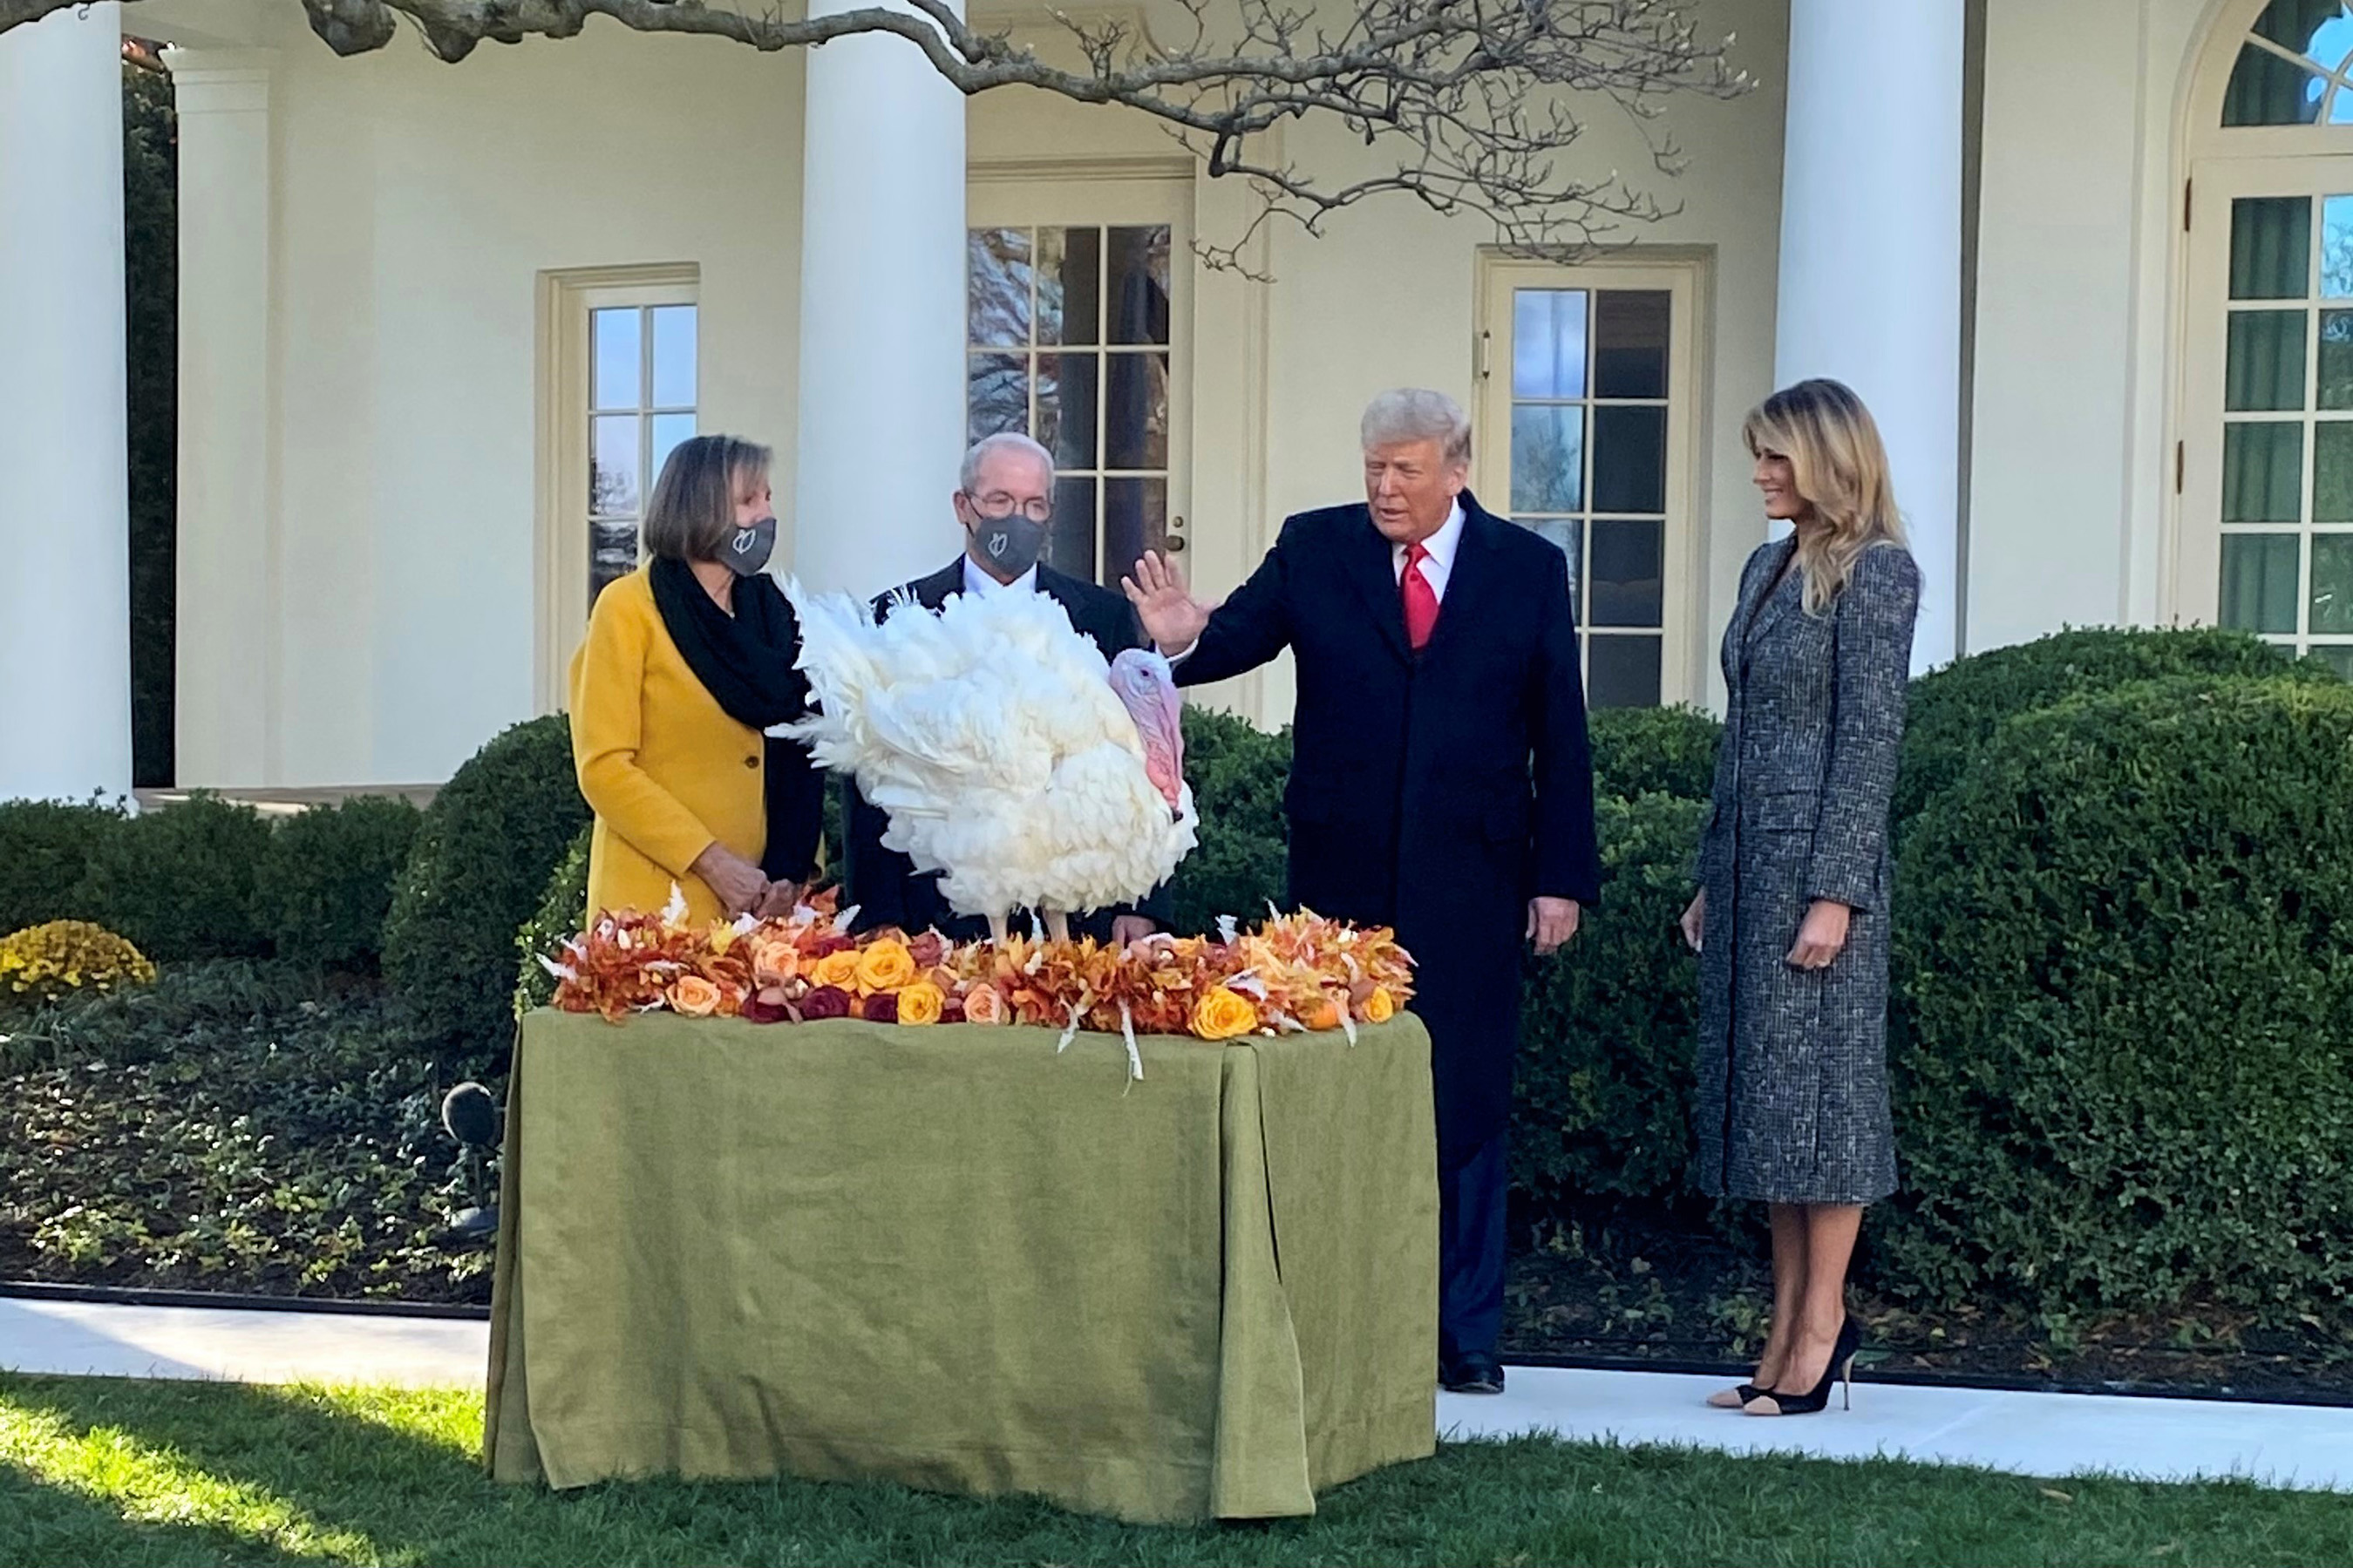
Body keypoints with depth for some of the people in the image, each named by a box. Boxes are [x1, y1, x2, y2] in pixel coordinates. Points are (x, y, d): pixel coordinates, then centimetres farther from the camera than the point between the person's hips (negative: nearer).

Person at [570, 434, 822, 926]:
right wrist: (711, 862, -16)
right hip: (657, 902, -4)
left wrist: (794, 868, -7)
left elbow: (800, 754, 9)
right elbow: (604, 768, -10)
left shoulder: (770, 610, 10)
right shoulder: (630, 609, -4)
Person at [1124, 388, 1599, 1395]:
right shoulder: (1312, 549, 4)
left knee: (1464, 1105, 4)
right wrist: (1184, 640, -30)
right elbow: (1241, 636, -6)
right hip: (1342, 875, 1)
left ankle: (1462, 1333, 14)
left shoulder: (1527, 567, 3)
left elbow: (1560, 733, 3)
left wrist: (1563, 876, 0)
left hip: (1470, 884, -1)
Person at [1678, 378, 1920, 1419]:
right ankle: (1789, 1331, 16)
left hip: (1816, 860, -8)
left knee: (1815, 1083, -3)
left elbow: (1870, 741, -14)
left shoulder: (1876, 572, -9)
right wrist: (1712, 878, 16)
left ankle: (1823, 1325, 5)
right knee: (1759, 1088, 9)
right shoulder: (1769, 565, 15)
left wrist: (1835, 892, -18)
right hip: (1748, 858, 8)